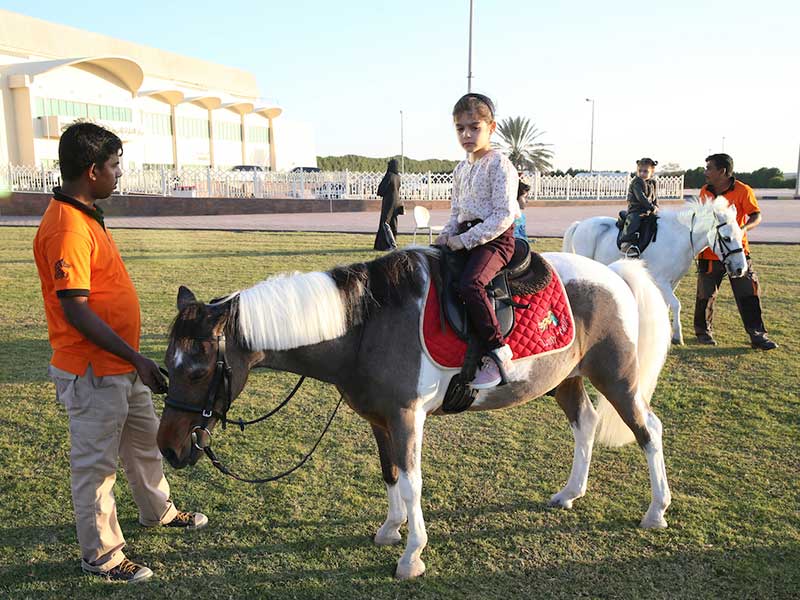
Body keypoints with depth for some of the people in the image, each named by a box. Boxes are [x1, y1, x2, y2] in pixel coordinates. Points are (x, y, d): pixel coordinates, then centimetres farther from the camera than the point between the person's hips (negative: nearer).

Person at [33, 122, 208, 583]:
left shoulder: (88, 215, 8)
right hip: (92, 371, -10)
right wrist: (136, 359, -24)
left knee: (145, 439, 24)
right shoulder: (66, 227, -23)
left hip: (122, 365, 10)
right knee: (96, 462, 7)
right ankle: (101, 554, 24)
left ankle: (158, 511, 45)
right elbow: (76, 310, -25)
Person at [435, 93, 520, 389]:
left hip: (495, 238, -9)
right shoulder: (460, 170, 17)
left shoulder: (499, 165, -8)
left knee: (470, 284, -32)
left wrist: (466, 240, -19)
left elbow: (503, 215, -16)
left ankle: (497, 352, -23)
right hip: (464, 237, 9)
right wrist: (448, 234, 3)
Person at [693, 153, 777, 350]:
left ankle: (757, 335, 7)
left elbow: (756, 215, -9)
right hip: (709, 254, 2)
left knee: (749, 294, -1)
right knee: (706, 295, 8)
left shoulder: (743, 191, -7)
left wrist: (743, 228, -28)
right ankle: (703, 330, 26)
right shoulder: (705, 191, 5)